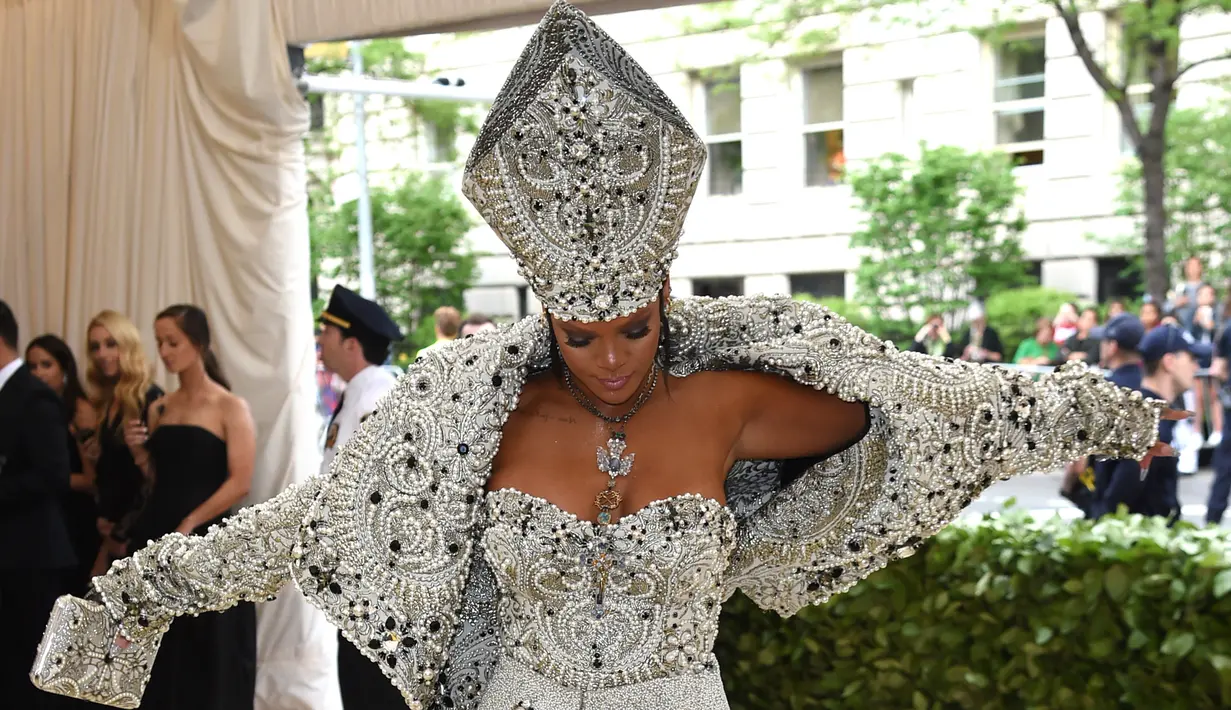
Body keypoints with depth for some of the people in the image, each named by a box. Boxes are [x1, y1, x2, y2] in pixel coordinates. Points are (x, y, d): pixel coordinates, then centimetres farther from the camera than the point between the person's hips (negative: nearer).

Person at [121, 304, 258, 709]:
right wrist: (139, 453, -1)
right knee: (158, 658, 8)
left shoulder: (230, 408, -3)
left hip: (205, 542, -5)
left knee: (208, 659, 1)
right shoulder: (159, 409, 12)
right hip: (155, 538, 5)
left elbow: (240, 483, -12)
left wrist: (188, 525, -15)